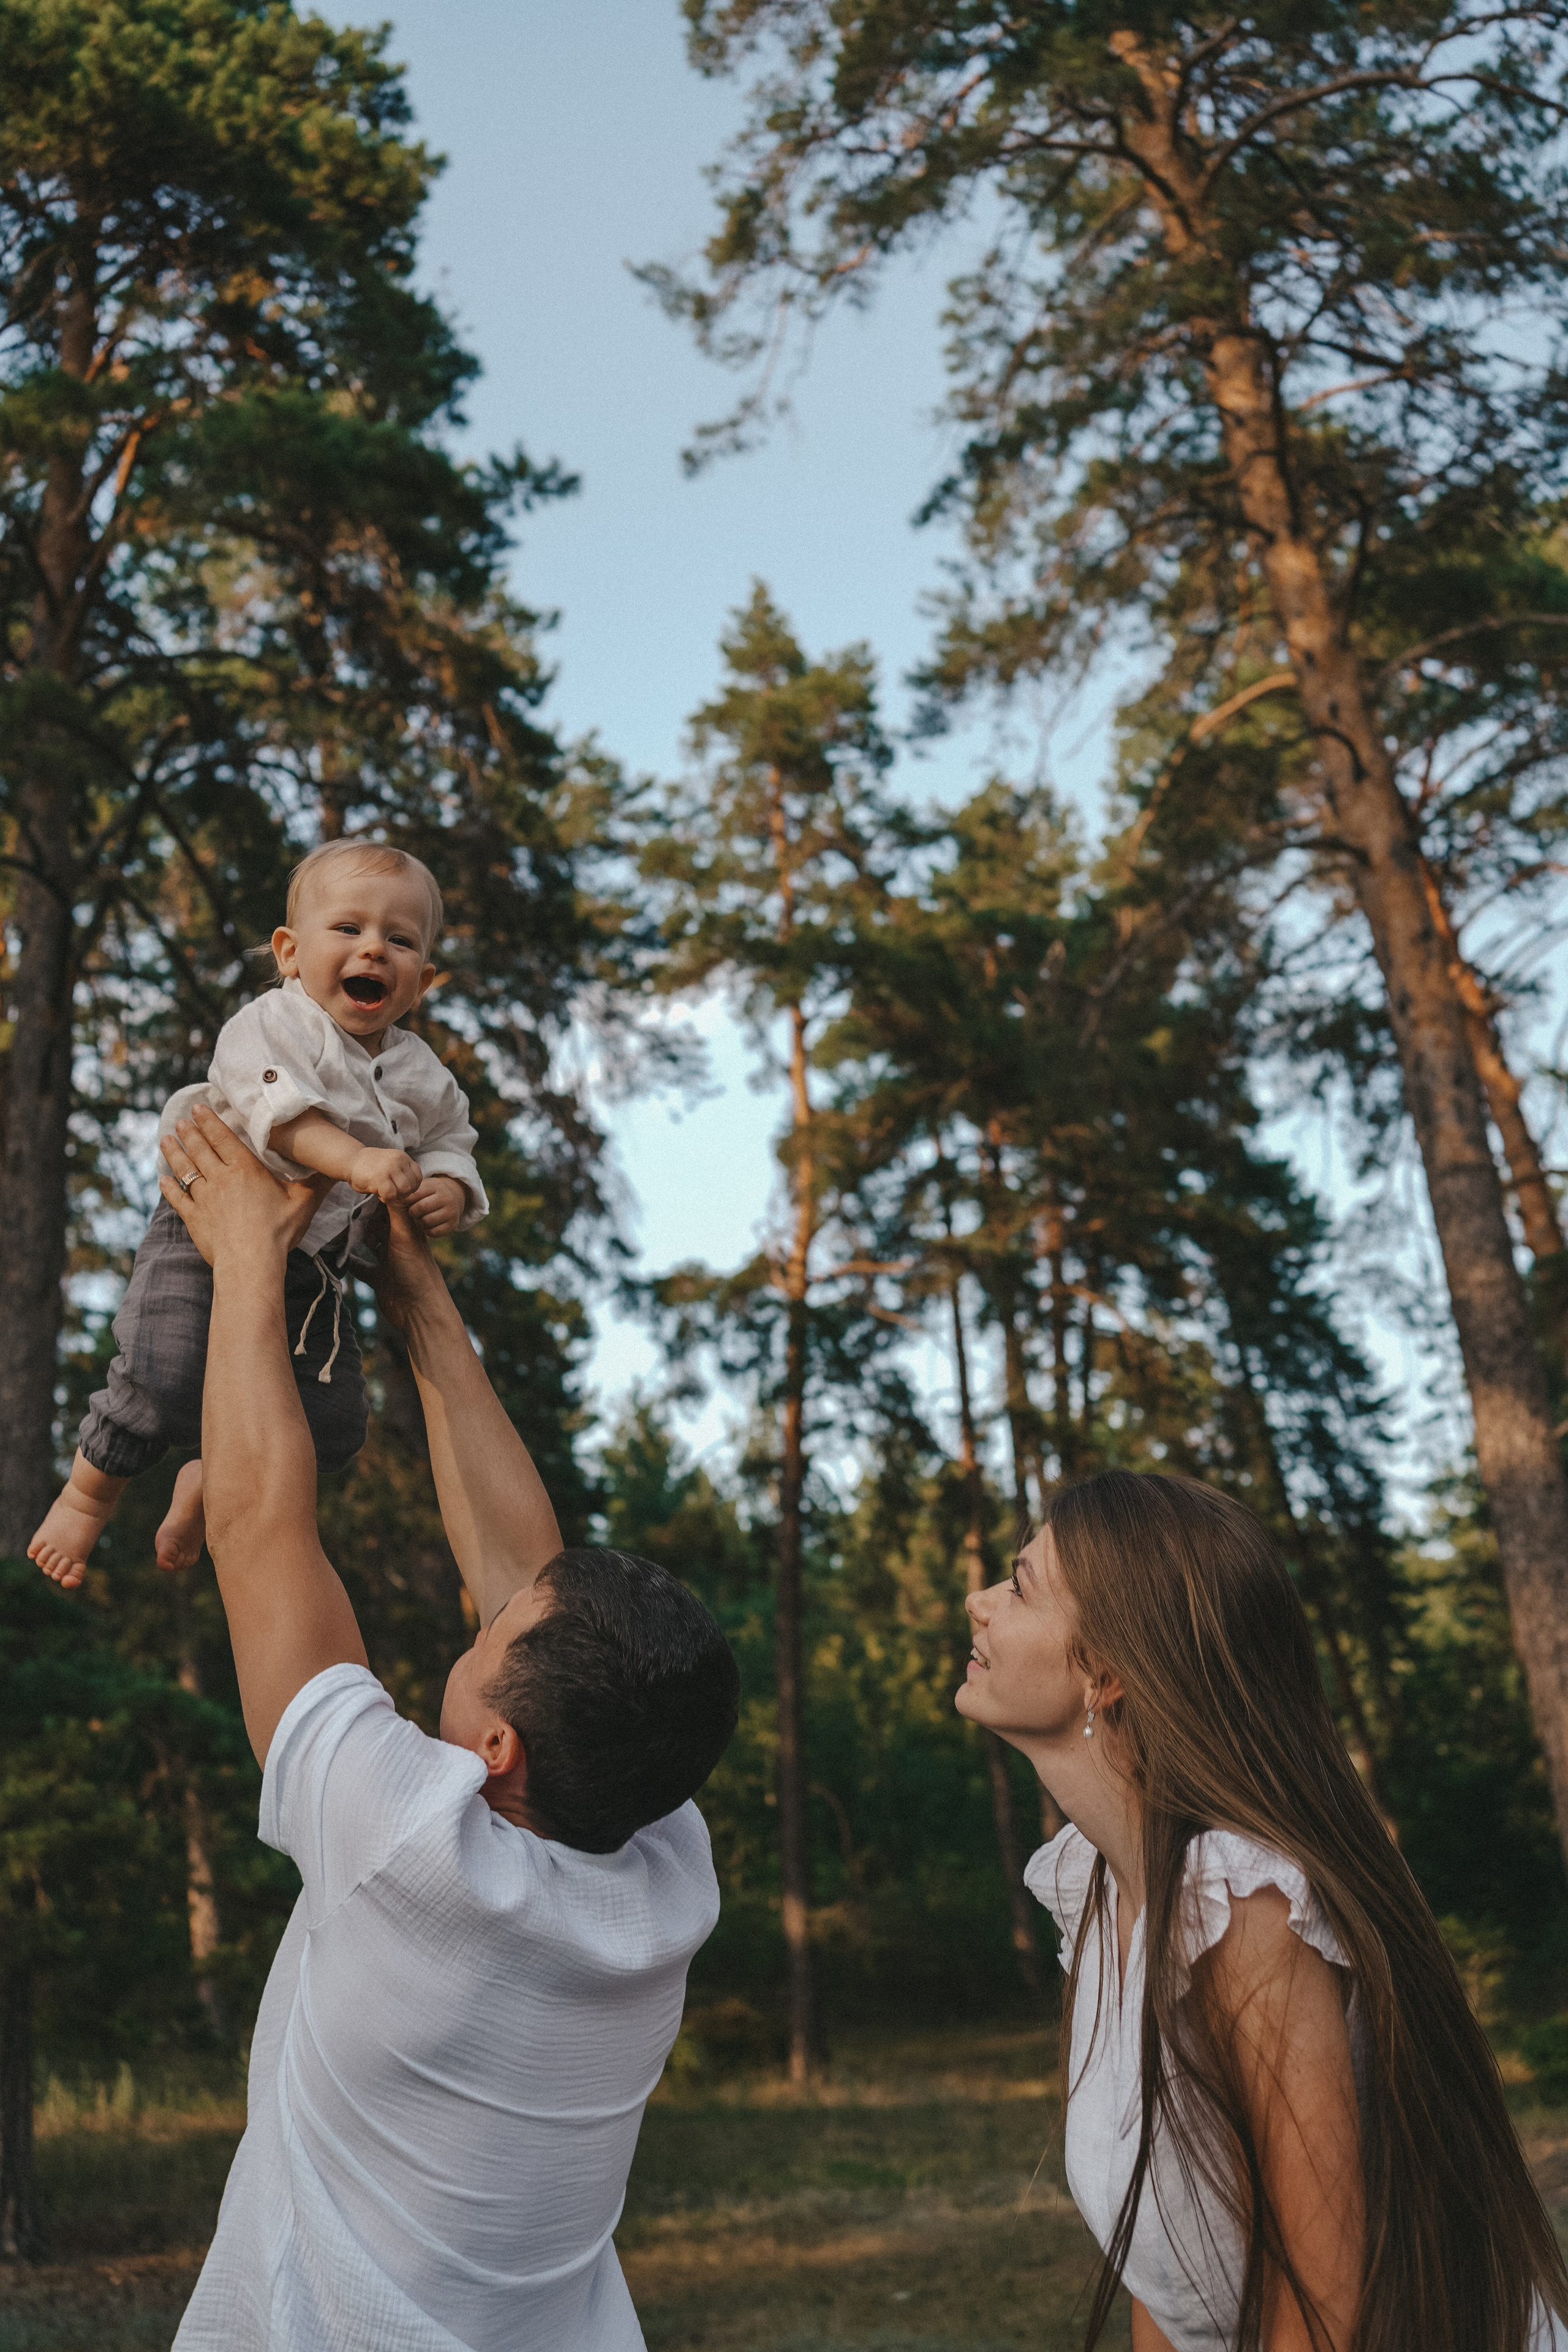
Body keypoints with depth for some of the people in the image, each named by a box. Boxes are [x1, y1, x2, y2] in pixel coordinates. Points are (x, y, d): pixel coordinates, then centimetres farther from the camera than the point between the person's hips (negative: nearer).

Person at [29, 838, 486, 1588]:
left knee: (331, 1428, 2)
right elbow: (278, 1110, -28)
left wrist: (448, 1189, -12)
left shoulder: (421, 1076, 7)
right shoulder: (272, 1025, -11)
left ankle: (209, 1484, 32)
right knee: (166, 1372, -24)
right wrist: (356, 1160, -41)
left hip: (313, 1266, 5)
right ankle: (90, 1490, 7)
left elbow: (448, 1143, 13)